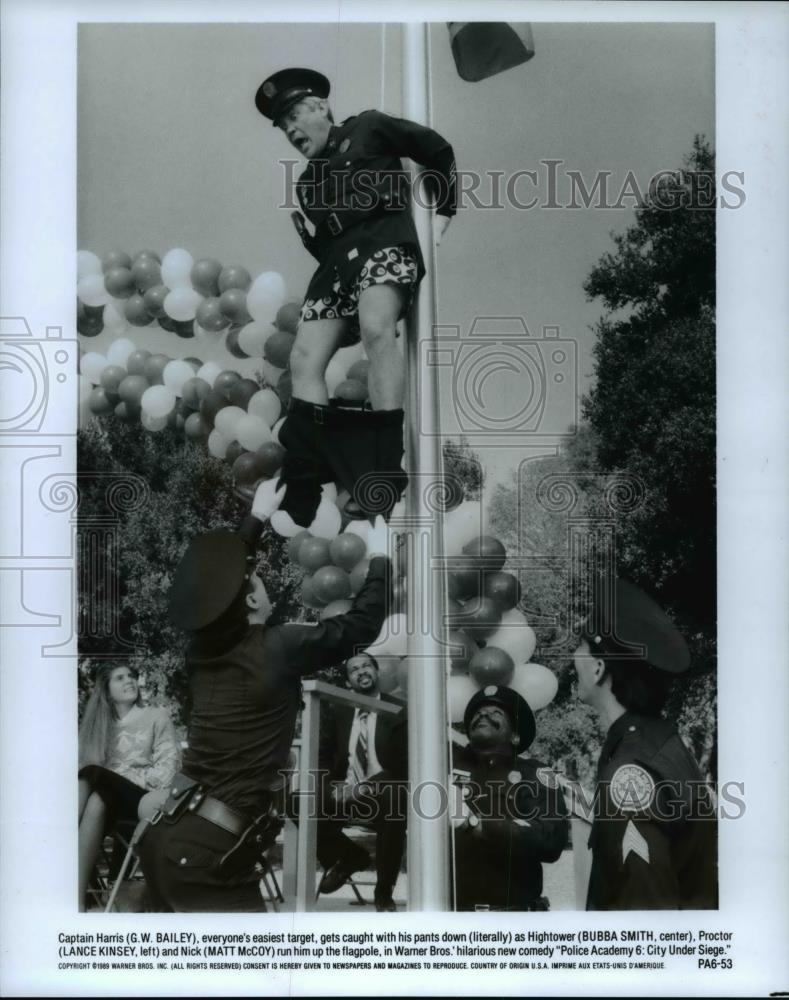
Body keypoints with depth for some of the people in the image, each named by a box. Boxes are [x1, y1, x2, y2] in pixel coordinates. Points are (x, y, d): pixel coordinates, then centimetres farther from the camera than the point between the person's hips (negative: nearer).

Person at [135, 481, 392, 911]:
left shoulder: (202, 648, 7)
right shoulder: (276, 650, -12)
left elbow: (219, 582, 27)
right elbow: (361, 625, -1)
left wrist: (258, 518, 37)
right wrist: (379, 558, 14)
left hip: (165, 838, 8)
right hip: (207, 855, -8)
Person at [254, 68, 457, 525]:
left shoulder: (368, 128, 18)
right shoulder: (307, 183, 33)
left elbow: (438, 149, 18)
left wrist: (443, 210, 13)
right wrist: (304, 233, 8)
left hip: (385, 238, -6)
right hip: (337, 259, 6)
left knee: (376, 328, -35)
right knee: (305, 359, -15)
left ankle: (385, 473, -40)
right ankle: (302, 495, -22)